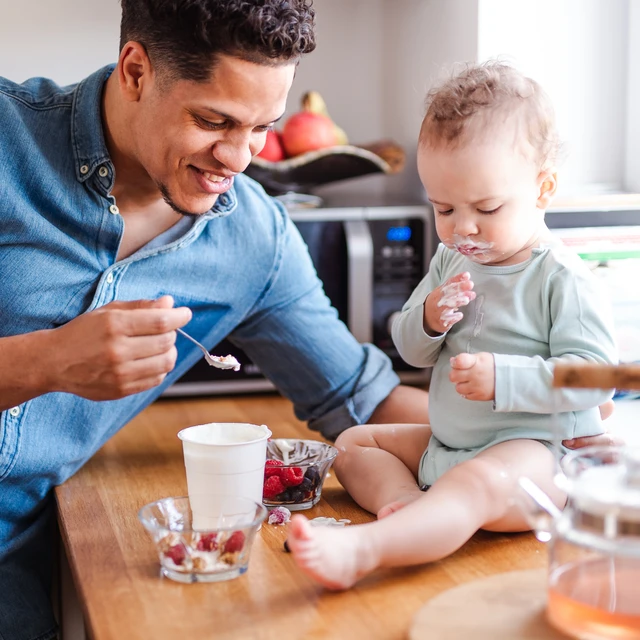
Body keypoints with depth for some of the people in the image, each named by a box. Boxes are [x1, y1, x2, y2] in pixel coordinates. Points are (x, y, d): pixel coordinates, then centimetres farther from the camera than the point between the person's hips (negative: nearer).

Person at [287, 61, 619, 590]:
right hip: (446, 443, 9)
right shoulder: (451, 260, 9)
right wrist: (430, 320, -10)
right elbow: (410, 351, 14)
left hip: (537, 448, -9)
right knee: (352, 443, 10)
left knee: (478, 483, -39)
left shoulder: (563, 279, -13)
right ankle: (405, 501, -21)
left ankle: (362, 549, -61)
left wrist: (502, 378, -28)